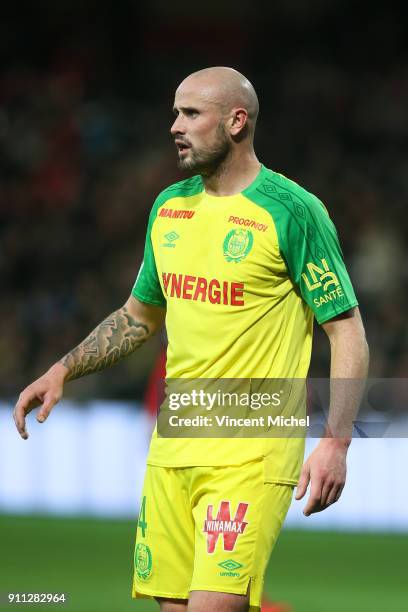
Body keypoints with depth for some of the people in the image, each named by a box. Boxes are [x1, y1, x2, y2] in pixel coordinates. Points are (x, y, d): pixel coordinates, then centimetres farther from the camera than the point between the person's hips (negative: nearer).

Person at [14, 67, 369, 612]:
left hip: (250, 459, -7)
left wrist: (334, 444, -18)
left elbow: (347, 334, -8)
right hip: (172, 450, 7)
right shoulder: (169, 206, 12)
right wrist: (62, 371, 15)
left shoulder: (293, 212, -8)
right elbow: (139, 316, 26)